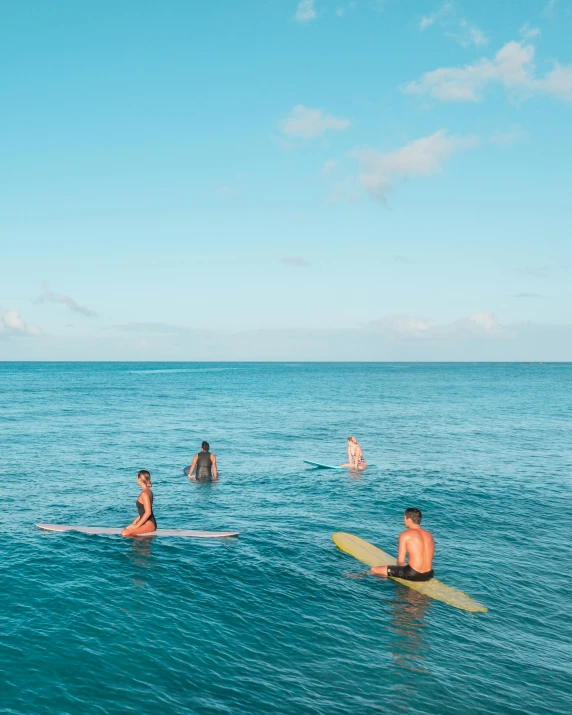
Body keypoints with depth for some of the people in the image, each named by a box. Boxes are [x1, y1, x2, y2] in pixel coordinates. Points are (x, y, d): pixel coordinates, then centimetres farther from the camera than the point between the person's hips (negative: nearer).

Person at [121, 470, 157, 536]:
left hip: (149, 524, -11)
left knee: (125, 533, -23)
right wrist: (135, 521, 15)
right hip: (148, 523, 11)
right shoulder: (148, 491, 12)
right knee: (126, 529, 19)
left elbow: (148, 512, -22)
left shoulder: (144, 493, -17)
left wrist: (137, 525, -17)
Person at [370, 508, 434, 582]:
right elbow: (427, 558, 14)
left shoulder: (405, 535, -8)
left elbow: (400, 561, -9)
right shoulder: (429, 534, 10)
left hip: (413, 574, -7)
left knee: (374, 569, -1)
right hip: (429, 575, 7)